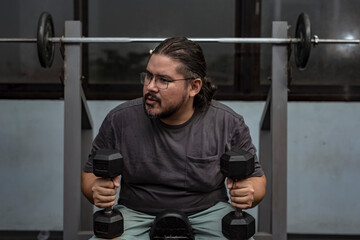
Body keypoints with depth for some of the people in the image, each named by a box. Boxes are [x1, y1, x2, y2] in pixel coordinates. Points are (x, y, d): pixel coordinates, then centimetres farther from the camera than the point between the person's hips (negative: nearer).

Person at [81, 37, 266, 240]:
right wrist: (96, 190, -20)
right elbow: (91, 172, 4)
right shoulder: (120, 120, -6)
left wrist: (249, 194, -21)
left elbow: (255, 176, 2)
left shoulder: (228, 124, -7)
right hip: (136, 215, 1)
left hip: (208, 213, 0)